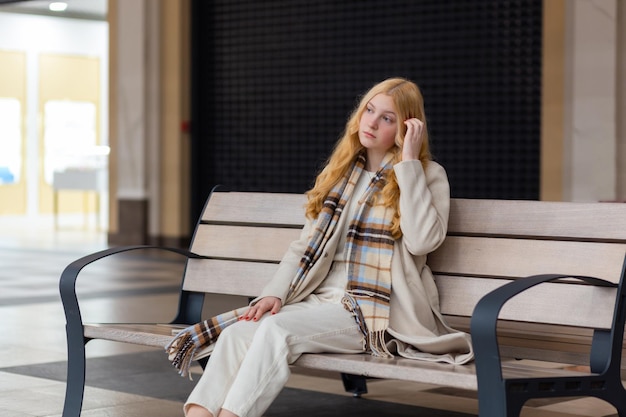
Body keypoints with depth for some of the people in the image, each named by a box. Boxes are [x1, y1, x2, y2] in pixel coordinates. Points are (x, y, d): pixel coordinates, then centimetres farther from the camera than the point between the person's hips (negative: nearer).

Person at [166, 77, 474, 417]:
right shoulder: (343, 171, 19)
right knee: (238, 333, -24)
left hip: (376, 312, -5)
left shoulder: (427, 175, 3)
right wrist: (276, 292, 0)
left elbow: (423, 240, -16)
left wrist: (409, 163, -12)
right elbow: (307, 243, 17)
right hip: (320, 298, 5)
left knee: (278, 329, -31)